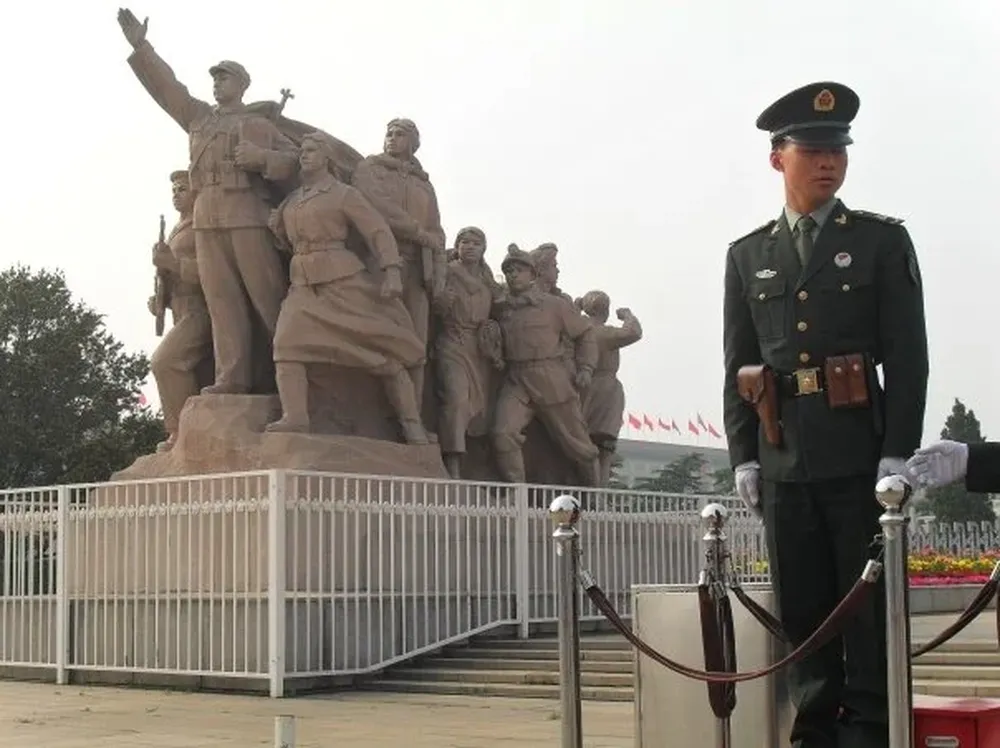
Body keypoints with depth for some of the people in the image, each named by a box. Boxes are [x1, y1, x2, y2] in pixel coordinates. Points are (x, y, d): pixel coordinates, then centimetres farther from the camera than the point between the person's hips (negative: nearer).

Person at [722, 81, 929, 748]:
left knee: (870, 607, 1)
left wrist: (898, 452, -9)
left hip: (860, 458, -2)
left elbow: (907, 356, -1)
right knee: (803, 609, 6)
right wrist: (743, 456, 3)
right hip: (784, 462, 3)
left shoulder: (883, 241, 5)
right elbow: (739, 366, 11)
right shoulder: (747, 256, 12)